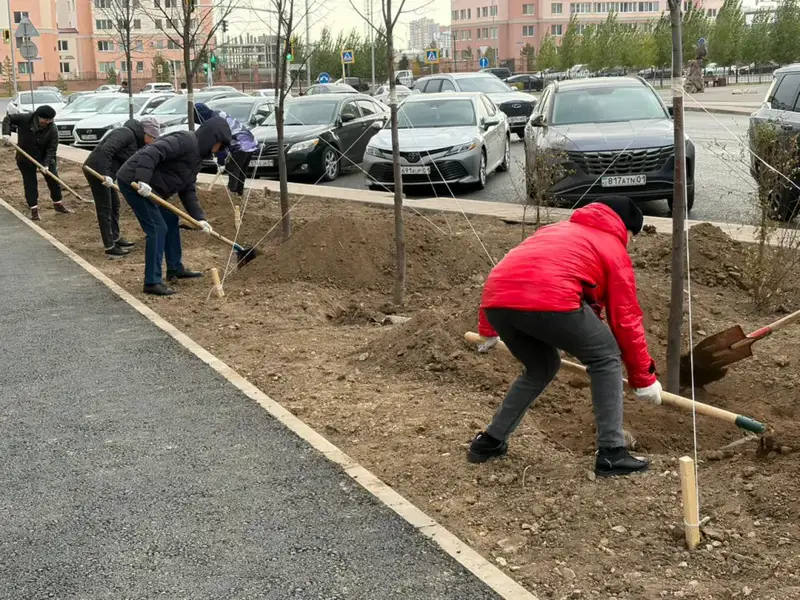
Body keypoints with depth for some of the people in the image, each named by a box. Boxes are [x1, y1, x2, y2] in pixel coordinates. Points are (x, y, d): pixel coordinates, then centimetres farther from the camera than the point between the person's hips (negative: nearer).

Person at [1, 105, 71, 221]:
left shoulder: (52, 129, -21)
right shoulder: (24, 119, -22)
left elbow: (52, 149, -21)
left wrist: (46, 164, -31)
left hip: (45, 158, 1)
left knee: (53, 180, 7)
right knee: (30, 184, 1)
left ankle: (58, 204, 25)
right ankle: (34, 210, 8)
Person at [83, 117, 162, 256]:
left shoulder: (136, 140, 12)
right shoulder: (126, 133, -18)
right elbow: (105, 150, -29)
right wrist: (105, 174, -32)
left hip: (106, 172, 10)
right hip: (97, 170, -10)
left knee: (114, 205, 19)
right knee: (105, 208, -6)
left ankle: (115, 238, 32)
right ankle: (109, 247, -2)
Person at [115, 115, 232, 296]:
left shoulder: (197, 155, 14)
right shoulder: (185, 141, -17)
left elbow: (188, 190, 13)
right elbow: (152, 152, -30)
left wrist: (199, 217, 4)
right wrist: (142, 180, -36)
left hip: (149, 186, 11)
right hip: (133, 181, -11)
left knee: (170, 221, 20)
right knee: (157, 228, -12)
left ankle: (175, 269, 34)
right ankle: (152, 282, -8)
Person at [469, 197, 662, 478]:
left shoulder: (557, 229, 39)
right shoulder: (613, 248, 22)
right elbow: (626, 320, 21)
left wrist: (489, 331, 49)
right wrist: (644, 378, 30)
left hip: (496, 300, 7)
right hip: (548, 300, -6)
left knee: (541, 368, 30)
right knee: (606, 358, 16)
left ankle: (490, 441, 35)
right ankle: (612, 454, 14)